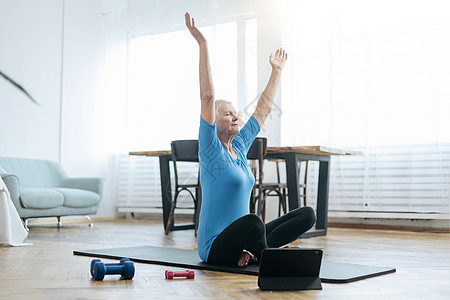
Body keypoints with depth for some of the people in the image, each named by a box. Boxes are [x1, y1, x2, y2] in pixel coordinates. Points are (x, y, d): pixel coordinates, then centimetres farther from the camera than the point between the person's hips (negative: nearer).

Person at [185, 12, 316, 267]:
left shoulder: (239, 146, 11)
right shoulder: (211, 151, -8)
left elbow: (263, 110, 19)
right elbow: (207, 98, -18)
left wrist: (277, 71, 23)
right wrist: (203, 45, -22)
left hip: (239, 239, 8)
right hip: (216, 249, -8)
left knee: (308, 214, -6)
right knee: (253, 221, -40)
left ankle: (249, 251, -13)